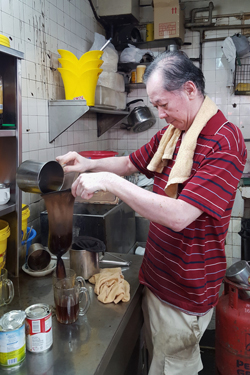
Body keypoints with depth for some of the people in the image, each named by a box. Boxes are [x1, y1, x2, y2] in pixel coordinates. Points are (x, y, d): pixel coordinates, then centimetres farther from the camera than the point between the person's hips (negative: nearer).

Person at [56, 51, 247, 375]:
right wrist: (90, 164, -2)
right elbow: (130, 163, 17)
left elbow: (178, 217, -30)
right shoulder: (170, 133, 5)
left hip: (185, 295, -7)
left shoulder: (224, 141, -22)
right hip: (157, 278, 8)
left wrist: (110, 181, -30)